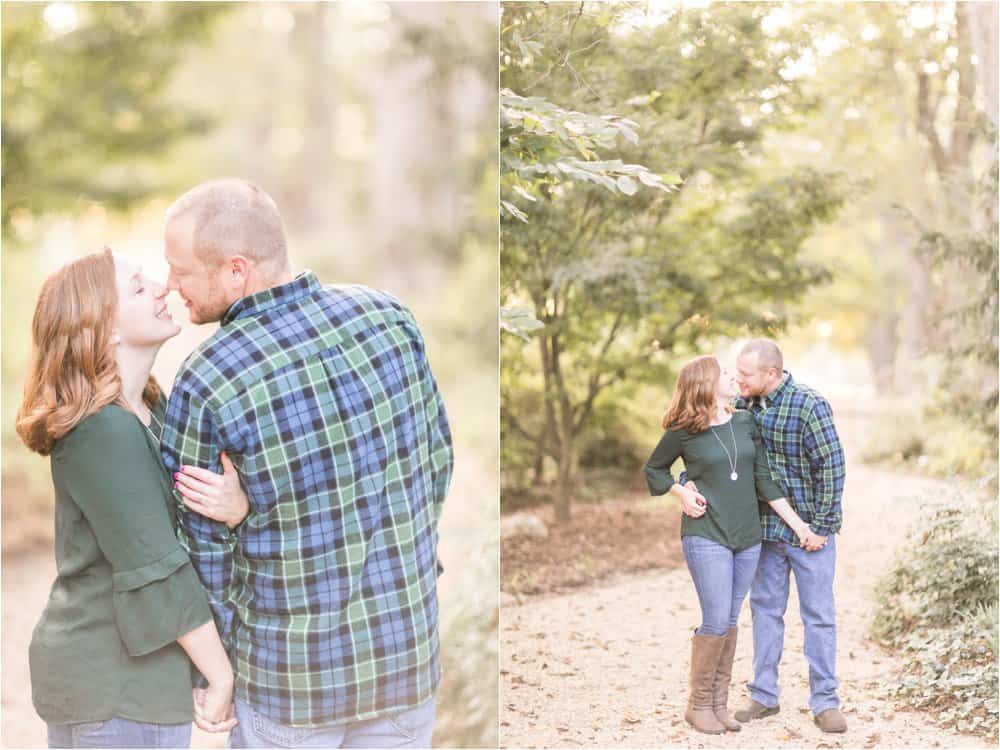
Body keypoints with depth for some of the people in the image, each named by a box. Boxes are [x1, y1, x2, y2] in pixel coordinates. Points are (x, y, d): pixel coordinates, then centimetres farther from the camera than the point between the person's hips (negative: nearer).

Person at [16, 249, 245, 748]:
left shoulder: (150, 408, 7)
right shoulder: (105, 431, -21)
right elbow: (155, 571, -22)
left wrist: (234, 505, -18)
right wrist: (224, 678, -16)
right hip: (123, 686, -9)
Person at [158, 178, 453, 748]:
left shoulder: (203, 385, -20)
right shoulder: (390, 318, -8)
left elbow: (202, 543, -9)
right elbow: (437, 462, 2)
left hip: (289, 677, -4)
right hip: (407, 653, 4)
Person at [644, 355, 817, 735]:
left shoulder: (745, 422, 6)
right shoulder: (683, 431, -6)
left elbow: (764, 479, 8)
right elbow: (653, 469, 9)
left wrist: (799, 524, 5)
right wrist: (682, 493, -8)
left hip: (747, 537, 5)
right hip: (706, 536, -5)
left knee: (729, 622, 9)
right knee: (716, 622, -8)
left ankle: (719, 703, 19)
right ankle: (698, 704, 8)